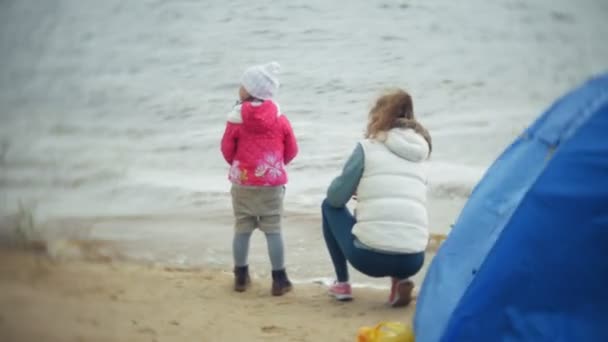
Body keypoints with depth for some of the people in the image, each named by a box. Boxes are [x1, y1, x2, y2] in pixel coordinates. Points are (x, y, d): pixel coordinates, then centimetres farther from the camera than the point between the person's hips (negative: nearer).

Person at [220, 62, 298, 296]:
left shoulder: (237, 118, -8)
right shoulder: (279, 118, -3)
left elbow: (227, 149, 1)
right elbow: (291, 150, 5)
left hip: (242, 181, 0)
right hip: (272, 181, 0)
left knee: (242, 229, 11)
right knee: (273, 230, 2)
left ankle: (241, 276, 16)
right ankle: (279, 279, 2)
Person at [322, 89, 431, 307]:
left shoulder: (369, 147, 4)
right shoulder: (420, 154, 17)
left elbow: (336, 197, 8)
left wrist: (359, 191, 29)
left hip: (369, 256, -4)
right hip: (413, 261, 4)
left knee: (330, 206, 25)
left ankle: (342, 283, 22)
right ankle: (399, 281, 12)